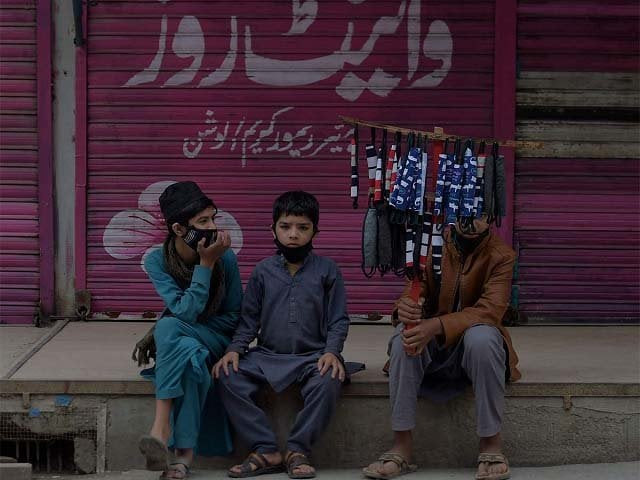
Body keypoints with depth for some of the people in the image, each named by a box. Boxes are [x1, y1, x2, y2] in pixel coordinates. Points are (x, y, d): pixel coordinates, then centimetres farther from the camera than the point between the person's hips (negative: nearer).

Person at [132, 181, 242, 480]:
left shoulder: (225, 257, -11)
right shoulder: (157, 261, -10)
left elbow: (234, 317, -4)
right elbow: (185, 312, -20)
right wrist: (205, 264, -26)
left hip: (217, 342, -1)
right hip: (177, 341, 1)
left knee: (169, 327, -34)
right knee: (187, 352, -38)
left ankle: (161, 428, -39)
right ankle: (185, 453, -40)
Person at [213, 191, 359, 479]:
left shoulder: (327, 271, 3)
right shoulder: (263, 271, 8)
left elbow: (338, 320, 1)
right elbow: (249, 319, 9)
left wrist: (332, 351, -16)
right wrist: (235, 349, -8)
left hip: (313, 356, -2)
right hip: (267, 355, 2)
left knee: (328, 382, -35)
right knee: (229, 379, -23)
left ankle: (298, 450, -18)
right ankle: (266, 451, -19)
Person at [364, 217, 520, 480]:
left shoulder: (501, 256, -9)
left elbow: (490, 310, -22)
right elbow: (415, 291, -6)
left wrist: (437, 325, -37)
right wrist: (405, 308, -33)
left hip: (473, 348, -2)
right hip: (432, 348, 2)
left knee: (482, 337, -36)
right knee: (405, 334, -30)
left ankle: (491, 443, -23)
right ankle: (402, 446, -27)